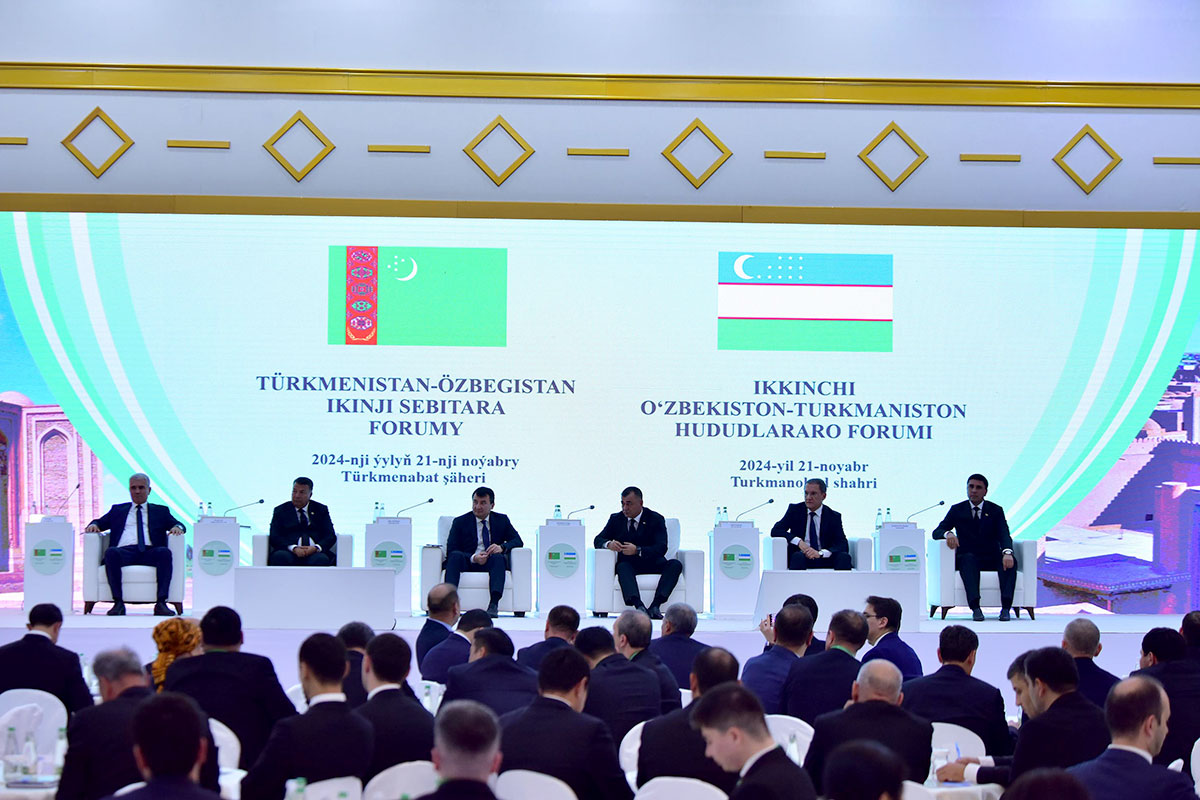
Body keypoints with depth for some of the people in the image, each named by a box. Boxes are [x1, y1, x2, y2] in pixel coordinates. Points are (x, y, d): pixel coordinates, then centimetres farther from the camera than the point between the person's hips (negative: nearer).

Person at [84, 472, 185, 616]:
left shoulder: (160, 511, 28)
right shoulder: (118, 510, 31)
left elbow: (178, 524, 19)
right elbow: (100, 523, 25)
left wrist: (177, 527, -5)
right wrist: (93, 525, 1)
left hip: (150, 552, 0)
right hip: (124, 551, 0)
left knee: (165, 552, -34)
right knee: (111, 552, -34)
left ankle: (161, 603, -40)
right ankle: (118, 603, -38)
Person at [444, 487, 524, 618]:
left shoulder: (501, 520, 15)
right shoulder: (460, 522, 8)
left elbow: (518, 541, 6)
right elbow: (451, 550, -2)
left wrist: (502, 547, -18)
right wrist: (473, 558, -20)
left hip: (490, 563, 1)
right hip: (467, 563, -1)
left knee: (498, 558, -33)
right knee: (456, 555, -32)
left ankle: (494, 604, -48)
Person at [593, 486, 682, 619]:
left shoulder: (656, 519, 0)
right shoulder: (616, 519, 9)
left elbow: (661, 548, -12)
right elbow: (598, 540, 6)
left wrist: (637, 550, -28)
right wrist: (609, 544, -20)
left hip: (652, 564, 0)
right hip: (628, 564, 0)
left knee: (676, 564, -27)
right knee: (622, 567, -35)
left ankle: (655, 605, -41)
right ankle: (639, 606, -56)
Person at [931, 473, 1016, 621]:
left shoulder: (995, 510, 8)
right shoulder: (957, 510, 9)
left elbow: (1004, 535, -7)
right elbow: (937, 532, 1)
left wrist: (1007, 552, -31)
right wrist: (948, 534, -26)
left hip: (991, 559, 1)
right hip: (966, 558, -1)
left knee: (1010, 561, -30)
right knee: (969, 559, -37)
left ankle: (1006, 607, -42)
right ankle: (975, 607, -50)